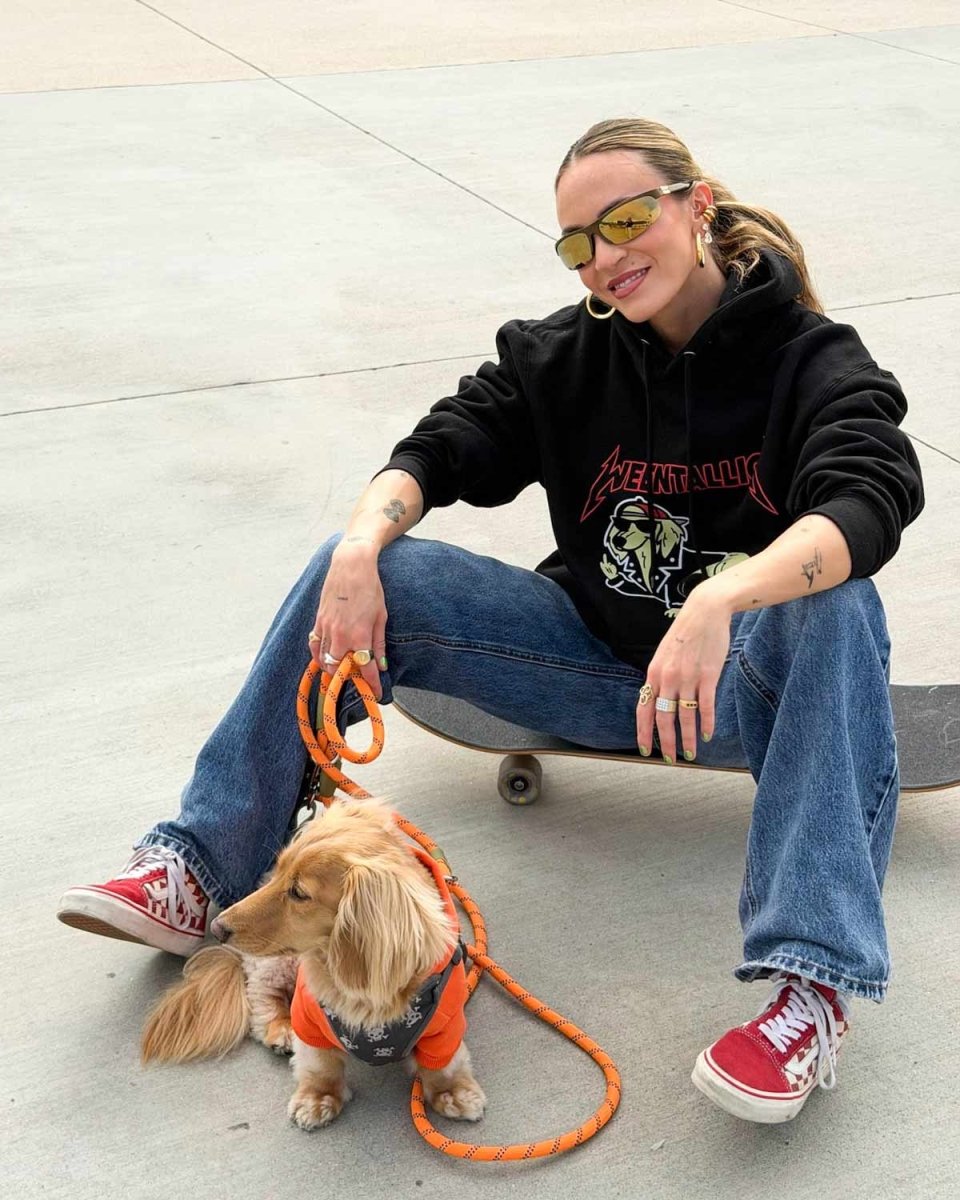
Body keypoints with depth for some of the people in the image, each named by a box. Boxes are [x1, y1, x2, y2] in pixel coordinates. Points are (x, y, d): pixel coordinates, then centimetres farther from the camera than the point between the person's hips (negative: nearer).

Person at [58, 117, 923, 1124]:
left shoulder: (814, 359, -11)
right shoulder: (566, 355, 3)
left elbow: (870, 504, -30)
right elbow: (441, 448, -3)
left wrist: (720, 601, -49)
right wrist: (363, 543, -26)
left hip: (739, 683, -3)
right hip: (597, 659, 4)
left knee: (836, 606, -38)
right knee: (366, 571, -14)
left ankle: (814, 978, -43)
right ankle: (198, 871, -12)